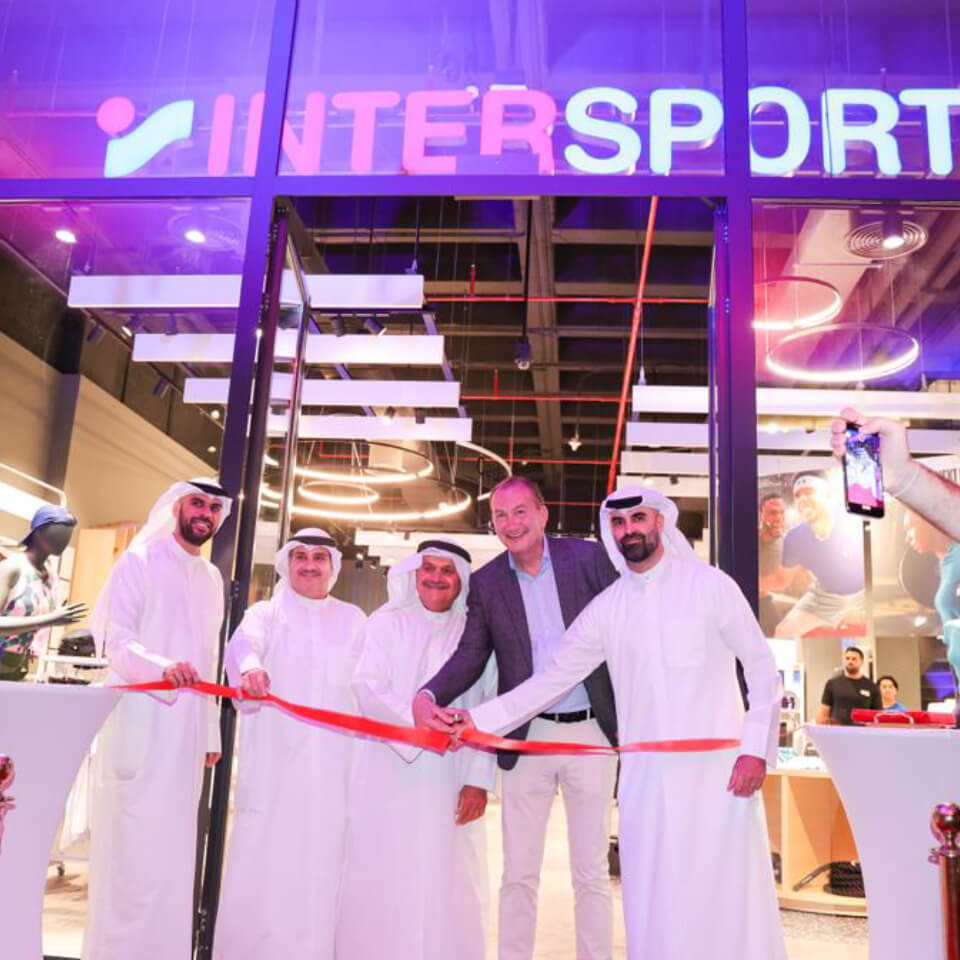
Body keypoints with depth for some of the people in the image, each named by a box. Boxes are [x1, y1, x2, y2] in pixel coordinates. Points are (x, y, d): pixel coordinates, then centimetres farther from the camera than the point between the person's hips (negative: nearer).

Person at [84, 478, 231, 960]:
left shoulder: (211, 578, 16)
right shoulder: (139, 562, -3)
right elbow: (117, 642, -12)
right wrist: (163, 667, -32)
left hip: (187, 728, 6)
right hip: (140, 722, -6)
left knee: (173, 847, 9)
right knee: (131, 844, -2)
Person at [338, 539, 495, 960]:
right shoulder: (386, 622, 6)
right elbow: (369, 689, -6)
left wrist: (479, 779, -7)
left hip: (451, 781, 1)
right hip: (389, 775, 0)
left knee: (448, 886, 3)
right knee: (381, 883, 3)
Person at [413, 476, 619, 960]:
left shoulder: (588, 556, -2)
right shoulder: (486, 582, 3)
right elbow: (470, 656, -2)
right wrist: (428, 696, -21)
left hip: (590, 733, -1)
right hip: (526, 738, 1)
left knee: (592, 875, 10)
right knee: (519, 874, 9)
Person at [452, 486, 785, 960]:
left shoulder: (709, 584, -1)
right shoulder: (606, 608, 7)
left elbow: (762, 666, 0)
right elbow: (551, 679, 7)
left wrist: (757, 748, -8)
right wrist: (478, 719, -1)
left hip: (717, 770, -3)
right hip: (645, 776, 3)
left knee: (725, 898, 1)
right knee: (654, 907, 7)